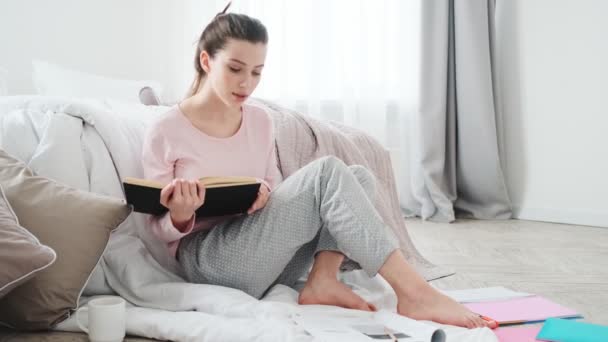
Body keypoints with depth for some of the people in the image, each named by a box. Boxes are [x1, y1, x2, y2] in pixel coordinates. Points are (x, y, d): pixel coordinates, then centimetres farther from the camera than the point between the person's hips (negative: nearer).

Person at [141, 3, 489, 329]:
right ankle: (413, 293, -31)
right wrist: (180, 217, -26)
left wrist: (265, 194, -10)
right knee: (327, 173, -26)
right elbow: (160, 231, -1)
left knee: (359, 177, -9)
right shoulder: (165, 133, -7)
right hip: (209, 261, -6)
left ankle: (322, 281, -22)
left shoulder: (260, 120, 9)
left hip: (266, 258, 6)